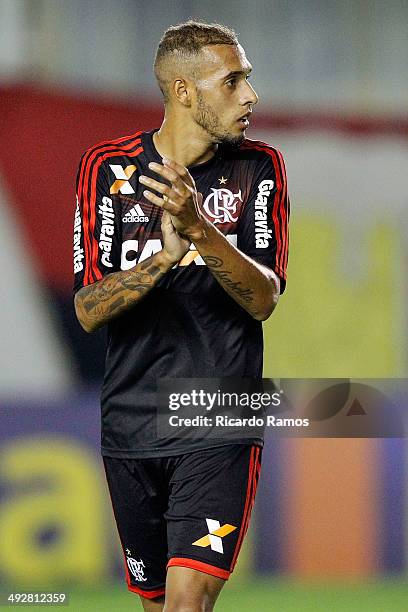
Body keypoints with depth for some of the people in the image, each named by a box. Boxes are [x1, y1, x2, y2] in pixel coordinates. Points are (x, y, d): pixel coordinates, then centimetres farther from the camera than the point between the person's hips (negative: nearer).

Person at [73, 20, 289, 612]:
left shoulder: (259, 167, 1)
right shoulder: (108, 167, -1)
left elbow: (264, 298, -9)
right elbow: (88, 310, -7)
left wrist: (203, 232, -27)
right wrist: (165, 256, -24)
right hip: (130, 424, 2)